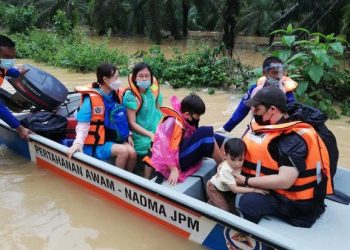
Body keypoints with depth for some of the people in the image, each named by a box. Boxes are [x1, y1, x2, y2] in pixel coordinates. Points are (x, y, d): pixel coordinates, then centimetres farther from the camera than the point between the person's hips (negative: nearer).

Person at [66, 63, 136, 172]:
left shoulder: (115, 95, 5)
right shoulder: (91, 98, -16)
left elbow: (121, 118, 14)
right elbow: (83, 124, -15)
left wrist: (128, 134, 5)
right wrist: (78, 143, -28)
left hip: (115, 138, 6)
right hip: (98, 143, -6)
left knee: (132, 153, -18)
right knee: (123, 151, -26)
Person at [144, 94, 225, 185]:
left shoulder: (183, 118, 4)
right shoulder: (174, 122, -22)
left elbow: (192, 138, 14)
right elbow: (167, 149, -26)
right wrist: (174, 170, -24)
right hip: (175, 160, -9)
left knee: (217, 139, 3)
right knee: (206, 133, -22)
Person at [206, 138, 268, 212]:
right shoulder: (226, 170, -41)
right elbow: (235, 189, -38)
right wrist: (254, 189, -41)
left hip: (224, 188, 6)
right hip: (214, 189, -6)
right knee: (225, 210, -6)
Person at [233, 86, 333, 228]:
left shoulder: (294, 140, -24)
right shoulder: (264, 126, 0)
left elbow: (284, 181, -30)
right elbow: (247, 150, 11)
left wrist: (245, 181, -23)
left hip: (297, 204, -8)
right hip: (275, 188, 8)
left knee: (248, 202, -28)